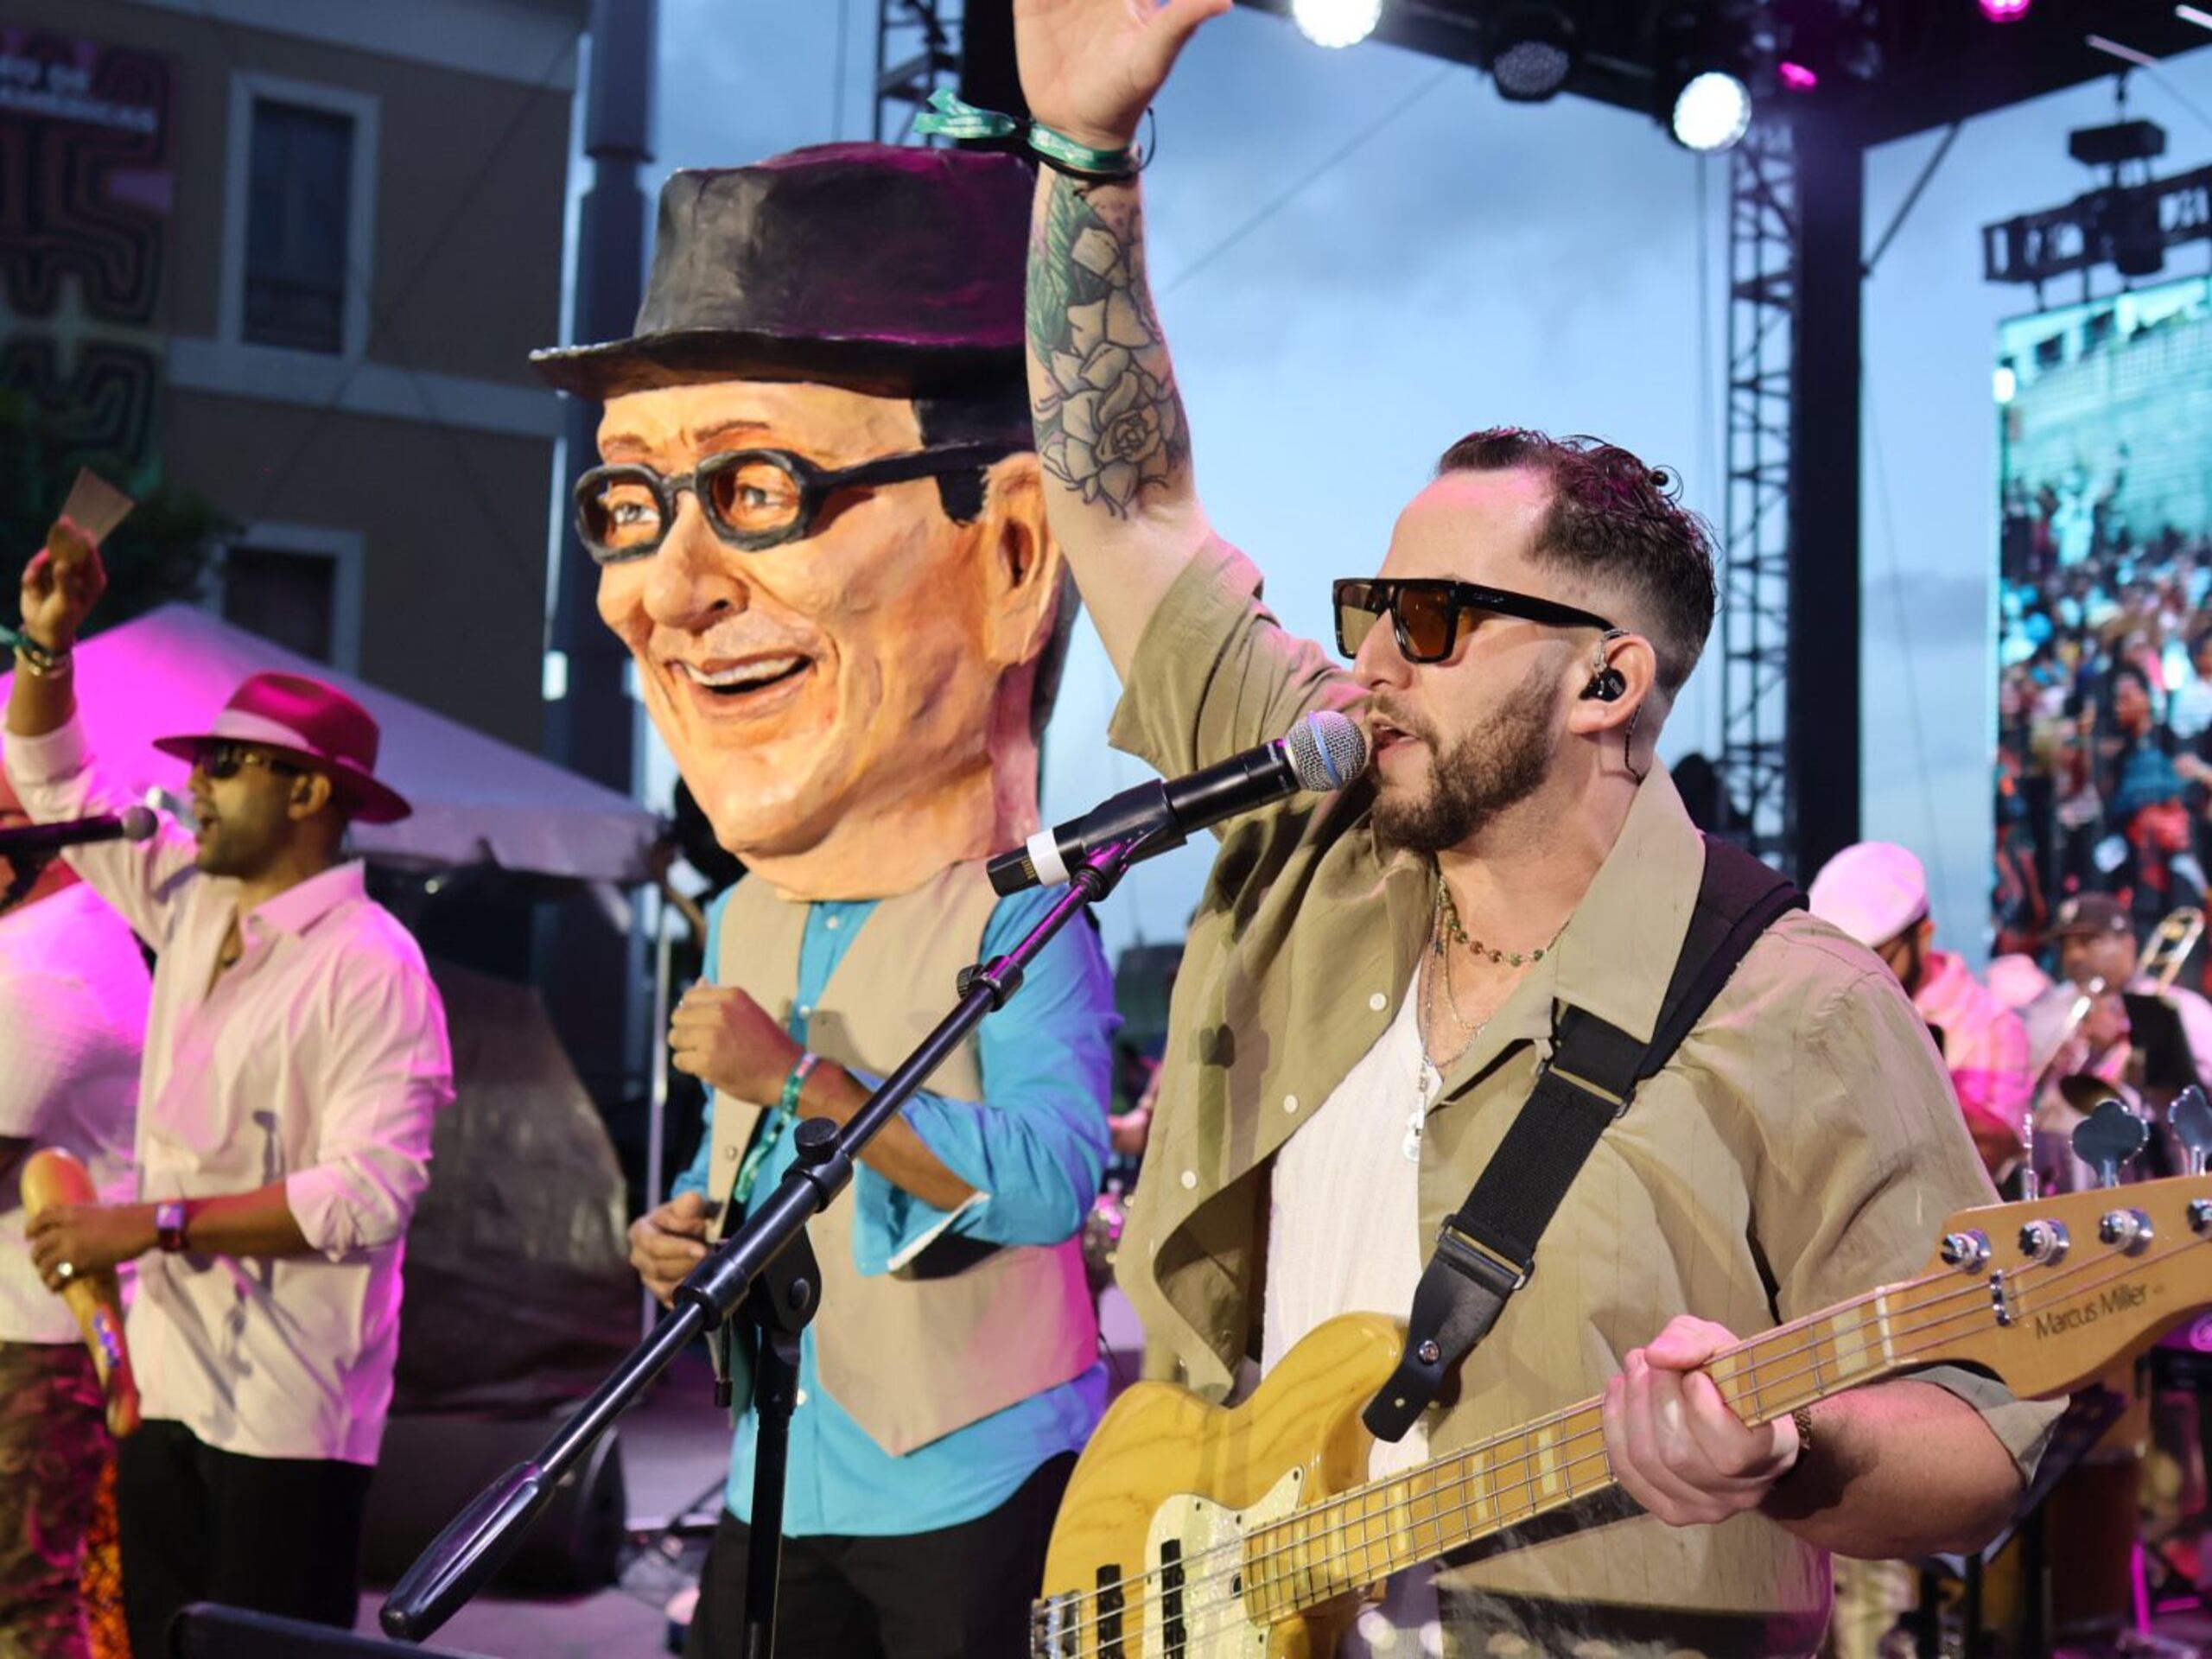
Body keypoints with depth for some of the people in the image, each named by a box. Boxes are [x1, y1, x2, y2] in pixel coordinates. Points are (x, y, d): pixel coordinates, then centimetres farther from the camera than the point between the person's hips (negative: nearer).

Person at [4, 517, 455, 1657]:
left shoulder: (369, 964, -15)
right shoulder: (190, 904, 10)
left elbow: (371, 1193, -24)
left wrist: (154, 1224, -23)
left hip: (288, 1405, -8)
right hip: (167, 1381, 8)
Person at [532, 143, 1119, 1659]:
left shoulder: (1018, 916, -19)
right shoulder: (742, 925, 6)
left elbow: (1052, 1178, -30)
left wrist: (800, 1077, -26)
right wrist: (692, 1220, 1)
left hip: (981, 1492, -7)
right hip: (778, 1486, 7)